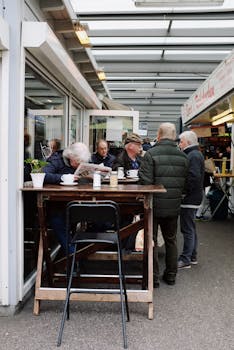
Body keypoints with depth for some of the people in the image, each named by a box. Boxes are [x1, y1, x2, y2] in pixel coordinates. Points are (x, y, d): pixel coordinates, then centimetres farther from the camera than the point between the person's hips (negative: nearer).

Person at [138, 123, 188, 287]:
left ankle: (153, 277, 14)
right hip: (174, 207, 5)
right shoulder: (183, 156, 1)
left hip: (154, 205, -4)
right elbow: (186, 183, 3)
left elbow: (145, 182, -18)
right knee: (171, 240, 18)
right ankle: (171, 275, 29)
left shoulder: (151, 154, -14)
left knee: (151, 241, 8)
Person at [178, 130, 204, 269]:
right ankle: (192, 256, 27)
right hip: (194, 198, 11)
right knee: (191, 228, 17)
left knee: (188, 229, -5)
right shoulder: (195, 154, 16)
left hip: (190, 199, -11)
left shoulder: (193, 156, -16)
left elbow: (194, 177, -27)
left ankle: (185, 260, 2)